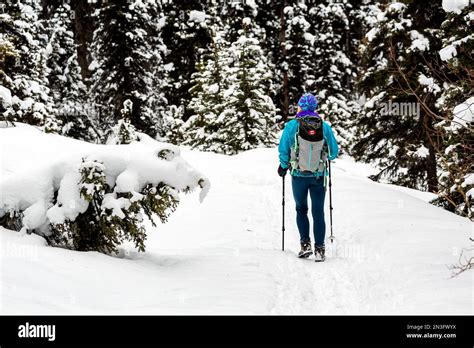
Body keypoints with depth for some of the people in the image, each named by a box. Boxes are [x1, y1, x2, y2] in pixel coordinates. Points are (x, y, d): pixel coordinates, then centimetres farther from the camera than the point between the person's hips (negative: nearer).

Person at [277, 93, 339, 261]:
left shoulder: (292, 125, -9)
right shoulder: (325, 126, -4)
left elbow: (283, 150, -3)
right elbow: (334, 152, 4)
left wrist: (283, 166, 15)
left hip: (298, 176, -1)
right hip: (319, 176, 1)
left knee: (301, 210, 17)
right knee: (318, 212, 9)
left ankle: (305, 244, 6)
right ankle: (319, 248, 6)